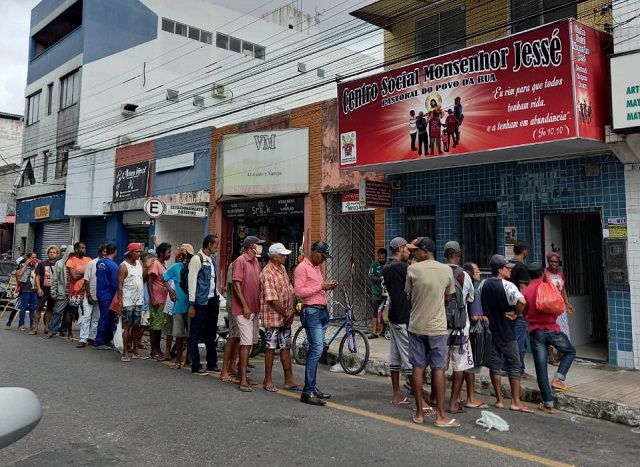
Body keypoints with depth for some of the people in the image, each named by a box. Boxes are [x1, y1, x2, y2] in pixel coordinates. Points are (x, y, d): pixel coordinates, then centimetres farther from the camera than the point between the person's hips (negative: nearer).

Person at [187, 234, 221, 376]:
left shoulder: (212, 260, 14)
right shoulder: (197, 259, -10)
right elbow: (192, 282, -13)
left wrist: (217, 298, 14)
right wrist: (191, 305, -15)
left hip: (212, 301, 8)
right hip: (201, 302, -8)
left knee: (211, 334, 14)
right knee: (196, 335, 0)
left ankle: (212, 364, 24)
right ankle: (196, 367, 6)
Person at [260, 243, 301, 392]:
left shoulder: (282, 269, 10)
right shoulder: (267, 274, -17)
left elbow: (291, 290, 14)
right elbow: (272, 300, -21)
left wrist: (291, 310, 2)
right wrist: (285, 314, -12)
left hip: (286, 317, 8)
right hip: (273, 317, -8)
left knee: (286, 348, 11)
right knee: (270, 348, 2)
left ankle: (289, 380, 18)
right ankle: (267, 381, 14)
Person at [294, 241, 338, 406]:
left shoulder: (316, 267, 19)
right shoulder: (302, 267, -9)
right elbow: (299, 291, -18)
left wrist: (328, 286, 8)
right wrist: (320, 286, -17)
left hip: (323, 311, 9)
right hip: (311, 312, -9)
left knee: (316, 349, 11)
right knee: (317, 349, -14)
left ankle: (312, 387, 18)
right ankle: (308, 392, -11)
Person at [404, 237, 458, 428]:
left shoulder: (412, 269, -7)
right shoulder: (446, 270, -3)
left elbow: (409, 296, 3)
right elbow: (448, 298, 7)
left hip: (416, 326, 0)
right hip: (437, 326, 0)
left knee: (418, 368, 8)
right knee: (438, 369, 4)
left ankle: (420, 412, 16)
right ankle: (441, 415, 7)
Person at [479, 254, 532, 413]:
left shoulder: (483, 285, 3)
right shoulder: (507, 285, -17)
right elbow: (522, 301, -33)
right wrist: (515, 314, -16)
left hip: (490, 330, 6)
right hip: (506, 332, -6)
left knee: (494, 364, 11)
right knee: (514, 365, 5)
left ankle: (499, 400, 16)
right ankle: (516, 402, 7)